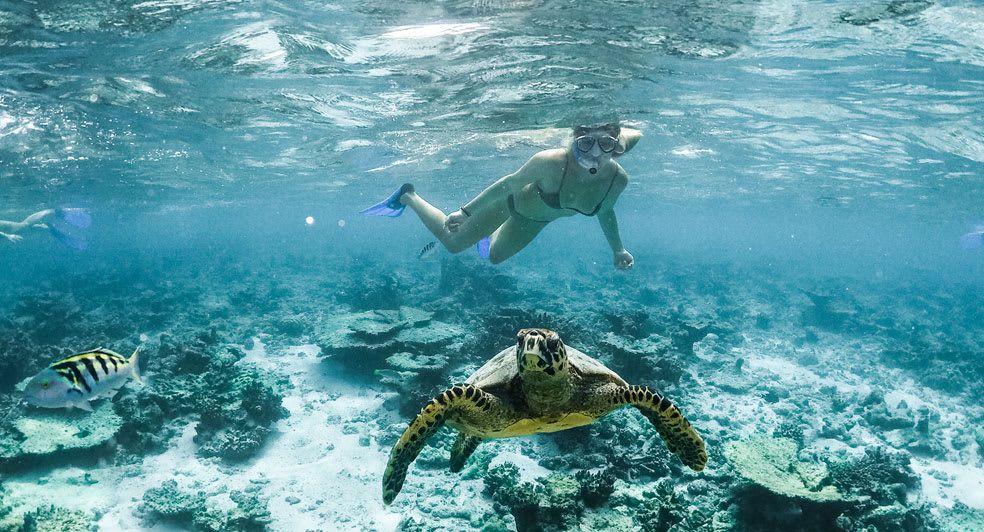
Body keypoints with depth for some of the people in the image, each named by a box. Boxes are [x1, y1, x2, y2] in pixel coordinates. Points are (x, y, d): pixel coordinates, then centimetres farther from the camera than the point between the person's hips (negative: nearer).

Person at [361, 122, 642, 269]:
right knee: (452, 242, 11)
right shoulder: (551, 162, -43)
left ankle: (484, 233, 63)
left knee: (495, 256, 30)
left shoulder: (618, 179, -28)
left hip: (535, 221, 5)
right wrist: (466, 211, -19)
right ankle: (408, 197, 33)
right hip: (513, 200, -5)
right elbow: (511, 181, -27)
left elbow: (605, 211, -5)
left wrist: (618, 250, -1)